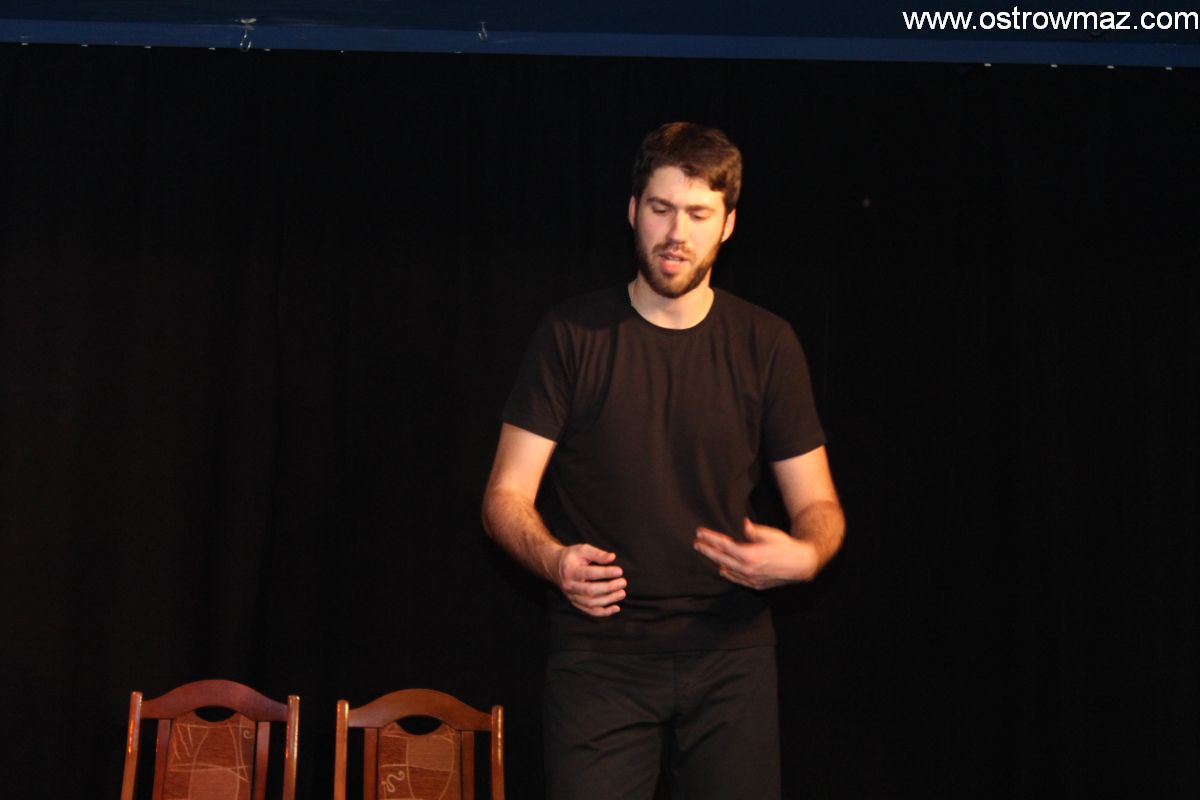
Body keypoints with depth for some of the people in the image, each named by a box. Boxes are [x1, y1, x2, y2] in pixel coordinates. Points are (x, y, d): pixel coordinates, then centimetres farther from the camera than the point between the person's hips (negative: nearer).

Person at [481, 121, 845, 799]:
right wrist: (553, 559, -23)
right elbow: (506, 496, -3)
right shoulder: (573, 334, -1)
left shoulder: (766, 345, 3)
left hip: (731, 651, 2)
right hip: (601, 652, -1)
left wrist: (803, 556, -17)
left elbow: (818, 506, 6)